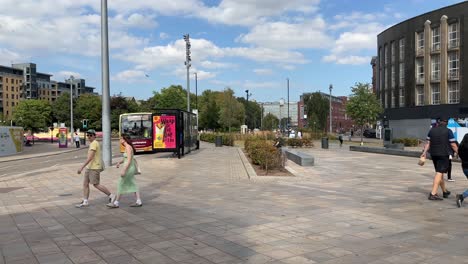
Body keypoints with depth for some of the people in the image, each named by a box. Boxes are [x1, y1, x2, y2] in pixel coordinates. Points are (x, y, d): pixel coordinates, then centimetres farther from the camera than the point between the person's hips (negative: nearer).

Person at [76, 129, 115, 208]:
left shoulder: (94, 143, -16)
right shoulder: (93, 143, 16)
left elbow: (90, 158, -23)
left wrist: (82, 167, -24)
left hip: (94, 168, -10)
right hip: (89, 167, 10)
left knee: (96, 185, -4)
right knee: (85, 184, 7)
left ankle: (111, 196, 7)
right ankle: (85, 202, 11)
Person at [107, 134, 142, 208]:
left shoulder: (128, 147, -17)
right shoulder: (128, 147, 12)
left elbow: (129, 160, -22)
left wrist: (124, 170, -23)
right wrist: (120, 162, 9)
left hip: (129, 168, -10)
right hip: (130, 168, 10)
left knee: (121, 185, 0)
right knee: (133, 185, 10)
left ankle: (116, 203, 8)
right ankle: (139, 201, 9)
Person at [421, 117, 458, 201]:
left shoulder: (432, 130, 7)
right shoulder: (448, 131, -6)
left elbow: (428, 143, 6)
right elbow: (453, 145, -7)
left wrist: (424, 152, 8)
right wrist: (457, 152, 6)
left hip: (433, 154, 5)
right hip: (443, 155, -5)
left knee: (440, 172, 18)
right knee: (439, 173, -8)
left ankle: (445, 191, 32)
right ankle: (433, 194, -16)